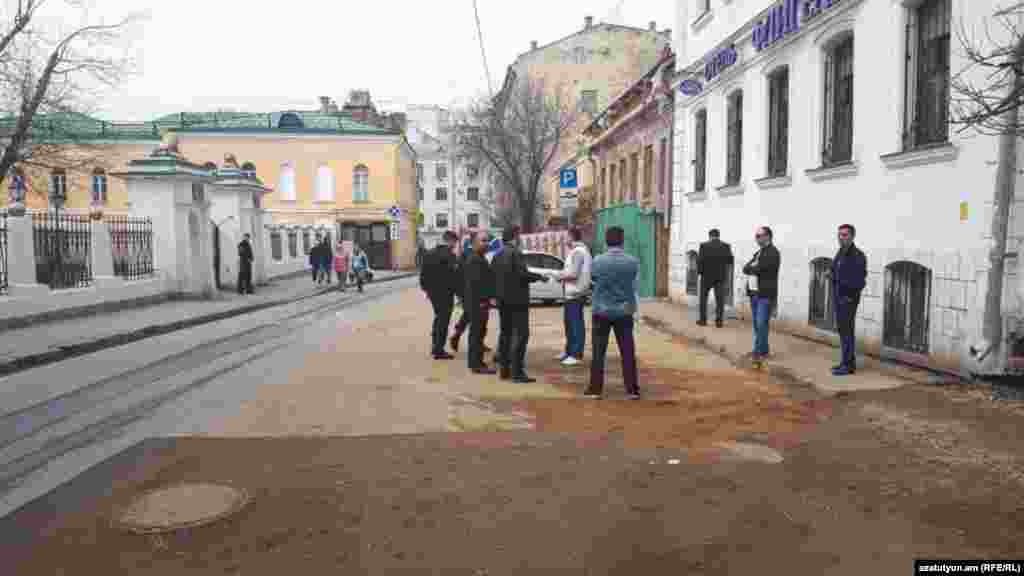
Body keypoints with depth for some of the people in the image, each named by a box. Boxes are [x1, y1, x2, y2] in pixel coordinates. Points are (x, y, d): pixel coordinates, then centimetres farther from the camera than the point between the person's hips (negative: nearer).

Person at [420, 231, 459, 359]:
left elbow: (423, 273, 9)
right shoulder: (450, 255, -16)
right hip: (445, 292, -7)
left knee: (438, 316, 22)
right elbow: (454, 274, -17)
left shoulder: (430, 253, 7)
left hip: (433, 291, 7)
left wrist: (426, 288, 15)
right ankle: (439, 350, 4)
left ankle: (435, 345, 28)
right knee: (444, 320, 1)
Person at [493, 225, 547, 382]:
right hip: (517, 299, -9)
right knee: (521, 334, -6)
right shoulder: (515, 253, -13)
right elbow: (522, 274, -22)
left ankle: (505, 369, 17)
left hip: (503, 299, 9)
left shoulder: (498, 255, 11)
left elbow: (494, 276, 13)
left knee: (506, 333, 14)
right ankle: (517, 372, -10)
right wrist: (539, 277, -8)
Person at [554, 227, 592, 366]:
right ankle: (569, 351, 28)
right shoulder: (582, 250, 16)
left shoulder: (577, 252, -17)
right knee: (569, 322, 18)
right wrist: (563, 274, 16)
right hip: (572, 292, 11)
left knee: (576, 323, -7)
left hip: (575, 293, -11)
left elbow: (573, 274, -22)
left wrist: (560, 276, -7)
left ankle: (576, 355, -3)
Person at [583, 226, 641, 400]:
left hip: (601, 310, 0)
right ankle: (632, 389, 9)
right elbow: (636, 285, 4)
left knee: (598, 352, 7)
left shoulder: (598, 261, -9)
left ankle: (595, 388, 10)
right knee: (628, 352, 7)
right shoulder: (633, 261, -7)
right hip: (624, 311, 1)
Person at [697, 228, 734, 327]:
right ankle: (719, 320, 0)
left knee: (703, 297, 12)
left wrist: (699, 271, 2)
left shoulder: (704, 245, -9)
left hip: (707, 275, -1)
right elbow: (730, 261, -3)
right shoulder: (726, 246, -2)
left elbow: (700, 260, -12)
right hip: (721, 276, 1)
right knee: (720, 298, 5)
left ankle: (703, 319, 13)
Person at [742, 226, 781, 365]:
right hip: (754, 293, 9)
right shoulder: (758, 253, 19)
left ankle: (760, 351, -5)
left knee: (761, 323, -9)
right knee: (756, 324, 10)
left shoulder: (773, 252, -9)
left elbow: (759, 268, -19)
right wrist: (755, 268, -9)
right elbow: (745, 269, 9)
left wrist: (751, 268, -1)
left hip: (766, 294, -9)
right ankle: (761, 350, 17)